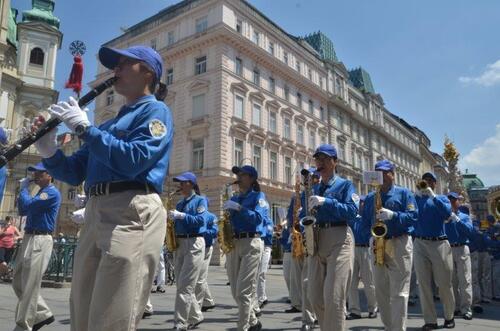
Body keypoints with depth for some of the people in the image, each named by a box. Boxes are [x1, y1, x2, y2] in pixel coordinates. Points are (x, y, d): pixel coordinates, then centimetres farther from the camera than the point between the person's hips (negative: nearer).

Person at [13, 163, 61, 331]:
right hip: (29, 239, 10)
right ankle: (43, 314, 21)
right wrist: (23, 190, 12)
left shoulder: (52, 192, -10)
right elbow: (22, 211, 21)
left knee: (29, 286, -5)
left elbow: (27, 206, -19)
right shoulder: (40, 193, 21)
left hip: (40, 240, -10)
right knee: (18, 283, 14)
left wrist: (24, 189, -2)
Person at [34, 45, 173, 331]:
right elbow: (75, 173, 22)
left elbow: (133, 160, -15)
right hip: (95, 214, 9)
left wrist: (84, 128, -9)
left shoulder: (155, 110, 3)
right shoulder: (109, 124, 26)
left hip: (132, 212, -8)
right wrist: (49, 152, 4)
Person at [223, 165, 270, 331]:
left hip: (251, 243, -6)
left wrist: (239, 208, -19)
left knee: (244, 291, -9)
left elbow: (258, 218, -15)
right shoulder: (234, 198, 17)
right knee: (235, 291, 10)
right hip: (233, 244, 7)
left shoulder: (258, 196, 1)